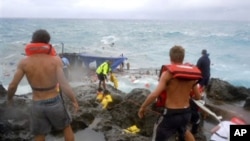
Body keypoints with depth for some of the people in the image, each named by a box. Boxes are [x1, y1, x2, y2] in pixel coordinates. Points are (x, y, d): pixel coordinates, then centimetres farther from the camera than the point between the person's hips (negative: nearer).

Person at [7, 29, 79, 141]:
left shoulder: (24, 62, -10)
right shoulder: (55, 60, -16)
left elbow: (12, 86, -8)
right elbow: (64, 85, -21)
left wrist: (9, 98, 13)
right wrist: (74, 101, -8)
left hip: (37, 105, 1)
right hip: (54, 102, -1)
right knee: (66, 127, 25)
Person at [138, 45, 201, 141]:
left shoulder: (167, 74, -15)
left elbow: (155, 94, -22)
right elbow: (198, 97, 9)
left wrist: (142, 107, -8)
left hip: (171, 114, -5)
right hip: (186, 113, 5)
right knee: (182, 130, 38)